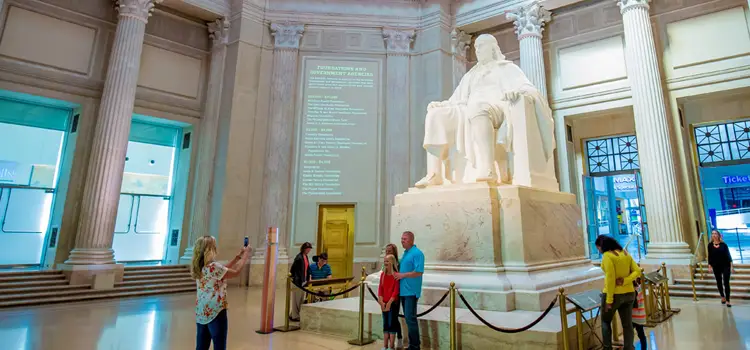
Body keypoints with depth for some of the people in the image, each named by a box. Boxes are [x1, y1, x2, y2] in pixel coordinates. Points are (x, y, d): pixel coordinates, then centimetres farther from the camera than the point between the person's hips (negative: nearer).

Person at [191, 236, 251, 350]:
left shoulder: (198, 267, 4)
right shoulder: (213, 266, -22)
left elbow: (222, 270, 13)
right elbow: (236, 272, -12)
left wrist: (238, 256, 15)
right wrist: (245, 255, -1)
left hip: (201, 313, 8)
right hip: (216, 313, -8)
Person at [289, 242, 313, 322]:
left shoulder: (306, 257, 10)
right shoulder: (299, 257, -17)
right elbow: (292, 269, -17)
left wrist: (307, 279, 12)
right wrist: (292, 278, -13)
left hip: (303, 281, 9)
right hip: (297, 282, -9)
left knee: (301, 300, 15)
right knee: (296, 300, 3)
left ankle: (292, 315, 27)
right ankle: (295, 317, 15)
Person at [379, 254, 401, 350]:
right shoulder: (382, 274, 7)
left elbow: (396, 290, -13)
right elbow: (380, 288, 5)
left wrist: (389, 302, -16)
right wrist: (381, 301, -5)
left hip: (393, 302, -6)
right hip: (384, 303, 6)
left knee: (392, 323, -1)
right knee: (385, 324, 11)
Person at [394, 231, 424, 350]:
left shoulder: (417, 253, -12)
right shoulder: (405, 253, 15)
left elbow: (419, 272, -20)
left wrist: (402, 275, -15)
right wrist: (399, 274, 8)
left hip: (411, 291, -9)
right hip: (403, 290, 9)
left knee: (410, 318, -6)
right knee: (407, 318, 13)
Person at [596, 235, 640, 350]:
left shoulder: (607, 256, -16)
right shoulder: (626, 254, 8)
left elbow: (610, 278, -20)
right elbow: (637, 271, 3)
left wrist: (609, 299, -17)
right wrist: (624, 281, -9)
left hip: (614, 295, -6)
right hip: (629, 294, 7)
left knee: (605, 321, 13)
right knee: (627, 324, 12)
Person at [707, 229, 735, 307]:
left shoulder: (723, 244, -5)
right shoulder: (710, 245, -2)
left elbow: (728, 254, -4)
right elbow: (710, 256, 2)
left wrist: (731, 265, -9)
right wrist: (709, 266, -2)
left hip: (726, 266, -2)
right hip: (716, 267, 2)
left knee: (726, 283, -3)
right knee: (719, 282, 13)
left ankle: (728, 300, 4)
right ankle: (723, 296, 32)